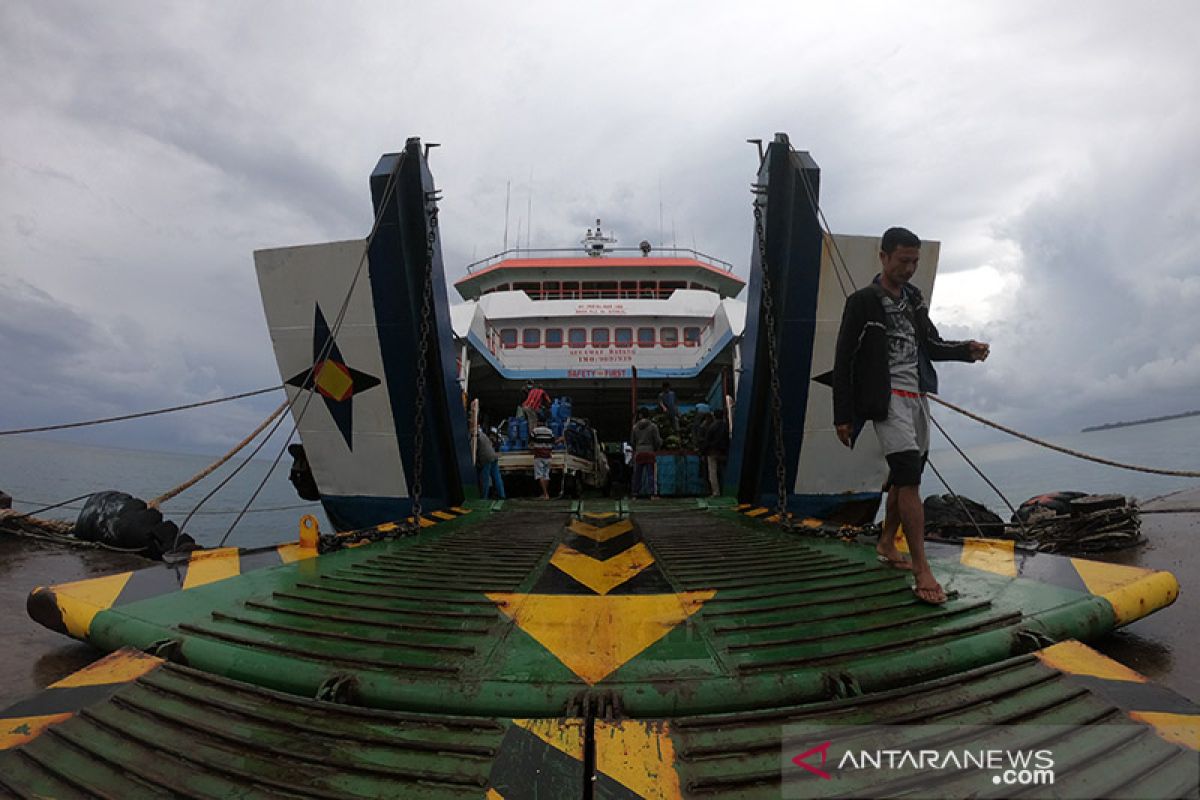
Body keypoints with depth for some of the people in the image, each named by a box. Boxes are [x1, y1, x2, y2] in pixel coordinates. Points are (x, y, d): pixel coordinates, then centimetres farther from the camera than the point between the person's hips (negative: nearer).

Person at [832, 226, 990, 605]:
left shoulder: (913, 298, 14)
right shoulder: (862, 302, -6)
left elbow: (931, 344, 22)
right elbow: (843, 361, -7)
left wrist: (967, 350, 1)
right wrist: (842, 415, -10)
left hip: (917, 396, 7)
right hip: (887, 399, -7)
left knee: (904, 475, 12)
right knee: (909, 475, -16)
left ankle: (886, 543, 29)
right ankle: (922, 570, -14)